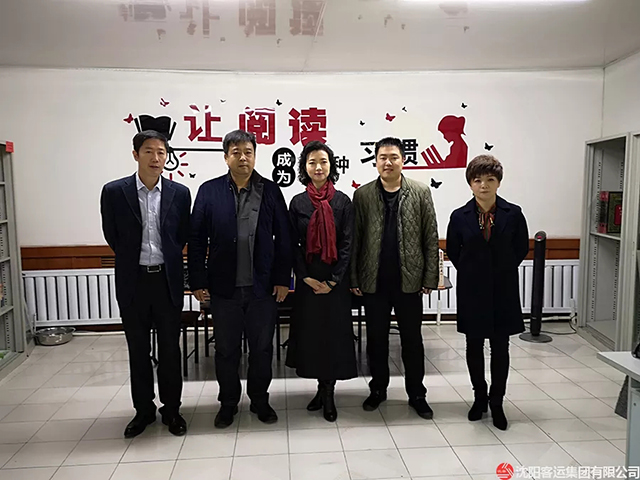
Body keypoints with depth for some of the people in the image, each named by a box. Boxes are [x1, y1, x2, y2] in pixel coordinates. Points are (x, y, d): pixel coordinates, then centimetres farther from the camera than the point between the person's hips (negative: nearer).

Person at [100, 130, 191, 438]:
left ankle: (171, 409, 25)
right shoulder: (114, 192, -4)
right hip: (133, 282, 0)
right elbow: (112, 237, 5)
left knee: (170, 349, 9)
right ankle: (144, 410, 28)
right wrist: (134, 259, 10)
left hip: (168, 280, 0)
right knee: (138, 350, 12)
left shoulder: (180, 193, -1)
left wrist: (166, 260, 9)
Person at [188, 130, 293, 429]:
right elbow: (196, 239, 0)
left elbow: (283, 238, 1)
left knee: (262, 348, 12)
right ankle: (228, 402, 32)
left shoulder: (270, 191, 1)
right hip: (224, 287, 0)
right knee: (226, 349, 13)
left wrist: (282, 279, -2)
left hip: (263, 286, 0)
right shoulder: (209, 191, 0)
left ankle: (259, 400, 32)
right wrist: (198, 281, -3)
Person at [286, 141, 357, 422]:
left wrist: (334, 280, -10)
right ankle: (323, 388, 24)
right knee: (310, 330, 7)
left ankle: (328, 393, 16)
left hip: (335, 279, -1)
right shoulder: (298, 202, 3)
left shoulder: (343, 202, 0)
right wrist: (306, 277, -8)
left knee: (334, 331, 3)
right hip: (308, 279, 2)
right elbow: (293, 244, 2)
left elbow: (348, 243, -3)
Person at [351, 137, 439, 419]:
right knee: (376, 339, 13)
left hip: (409, 281, 0)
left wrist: (430, 277, -3)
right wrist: (354, 279, -1)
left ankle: (417, 394, 27)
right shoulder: (362, 195, 2)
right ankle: (378, 389, 31)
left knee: (412, 340, 11)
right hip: (374, 282, 1)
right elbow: (354, 240, 2)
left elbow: (431, 238, 1)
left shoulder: (420, 193, 1)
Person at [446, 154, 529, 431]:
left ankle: (496, 403, 22)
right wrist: (470, 272, 6)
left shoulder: (512, 214, -5)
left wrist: (503, 270, 4)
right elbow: (452, 250, 9)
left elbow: (522, 248, 7)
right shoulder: (460, 216, -4)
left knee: (500, 348, 6)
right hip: (472, 291, 1)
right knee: (474, 346, 11)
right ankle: (479, 397, 29)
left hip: (503, 291, 0)